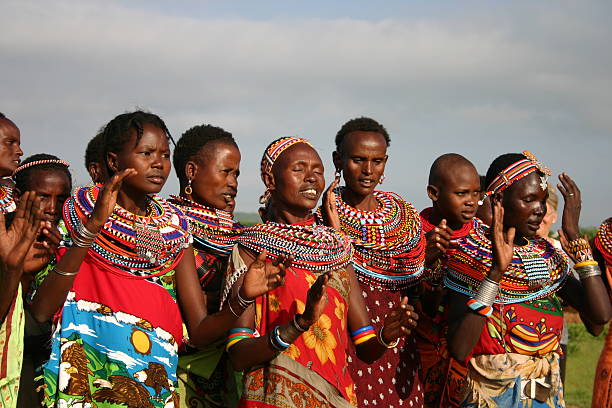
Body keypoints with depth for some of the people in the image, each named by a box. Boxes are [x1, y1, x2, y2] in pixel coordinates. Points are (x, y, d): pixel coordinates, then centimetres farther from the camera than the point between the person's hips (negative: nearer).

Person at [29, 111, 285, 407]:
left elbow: (198, 331, 2)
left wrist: (242, 298, -17)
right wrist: (91, 229, -24)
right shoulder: (80, 212, -3)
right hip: (87, 379, -3)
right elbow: (41, 312, -16)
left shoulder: (174, 228, 6)